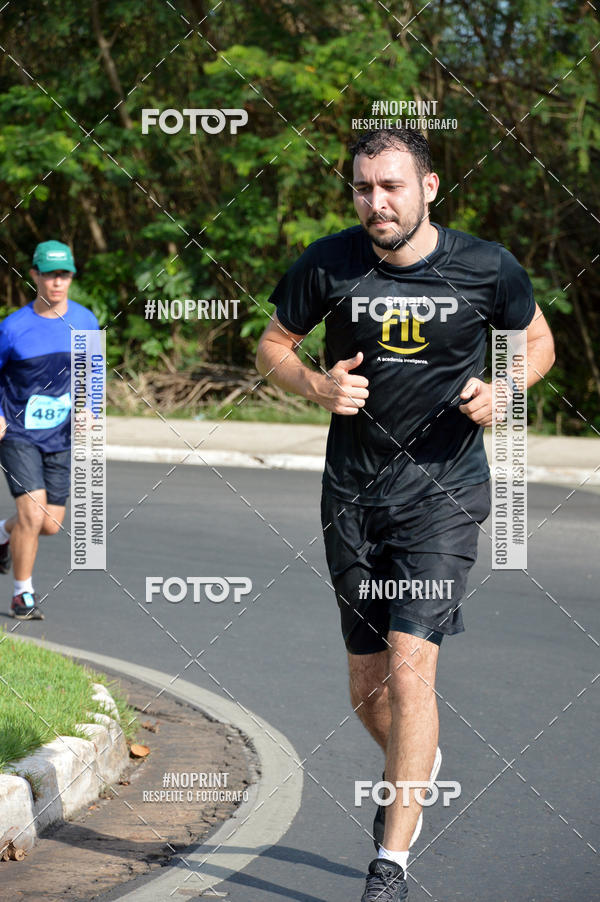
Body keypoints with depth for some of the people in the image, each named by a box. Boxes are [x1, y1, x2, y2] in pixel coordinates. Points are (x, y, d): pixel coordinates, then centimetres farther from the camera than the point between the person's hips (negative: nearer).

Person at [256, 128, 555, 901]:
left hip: (442, 492, -3)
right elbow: (272, 345, 8)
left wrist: (503, 389, -9)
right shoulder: (328, 265, -4)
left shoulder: (485, 268, -6)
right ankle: (416, 765, 45)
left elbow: (538, 341, 11)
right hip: (353, 495, 3)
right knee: (367, 684, 10)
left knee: (410, 664, -16)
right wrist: (315, 385, -13)